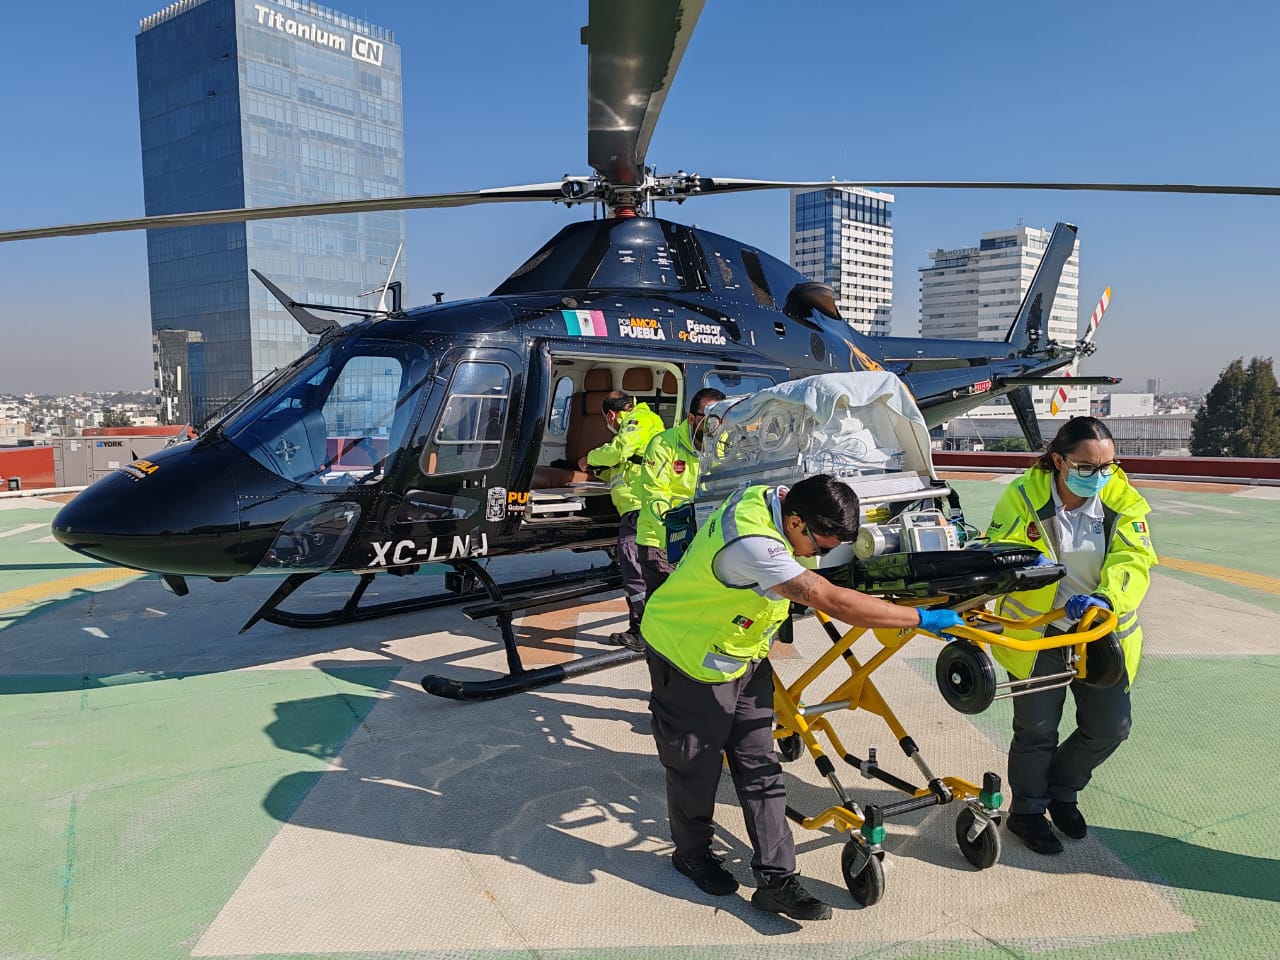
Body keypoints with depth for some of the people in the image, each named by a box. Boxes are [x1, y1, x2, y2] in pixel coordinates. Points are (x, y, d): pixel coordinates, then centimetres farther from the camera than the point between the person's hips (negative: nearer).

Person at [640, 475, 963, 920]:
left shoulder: (775, 497, -11)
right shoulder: (752, 544, -39)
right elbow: (834, 602, -42)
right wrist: (923, 618, -36)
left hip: (742, 654, 8)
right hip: (690, 658, -8)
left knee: (760, 767, 6)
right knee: (696, 766, 11)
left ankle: (776, 879, 14)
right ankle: (692, 854, 37)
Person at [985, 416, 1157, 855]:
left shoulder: (1123, 501, -8)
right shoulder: (1024, 495, -15)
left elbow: (1134, 560, -18)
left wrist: (1105, 597, -37)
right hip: (1035, 633, -3)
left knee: (1109, 727, 10)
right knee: (1037, 728, 4)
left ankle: (1061, 790, 39)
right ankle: (1026, 810, 29)